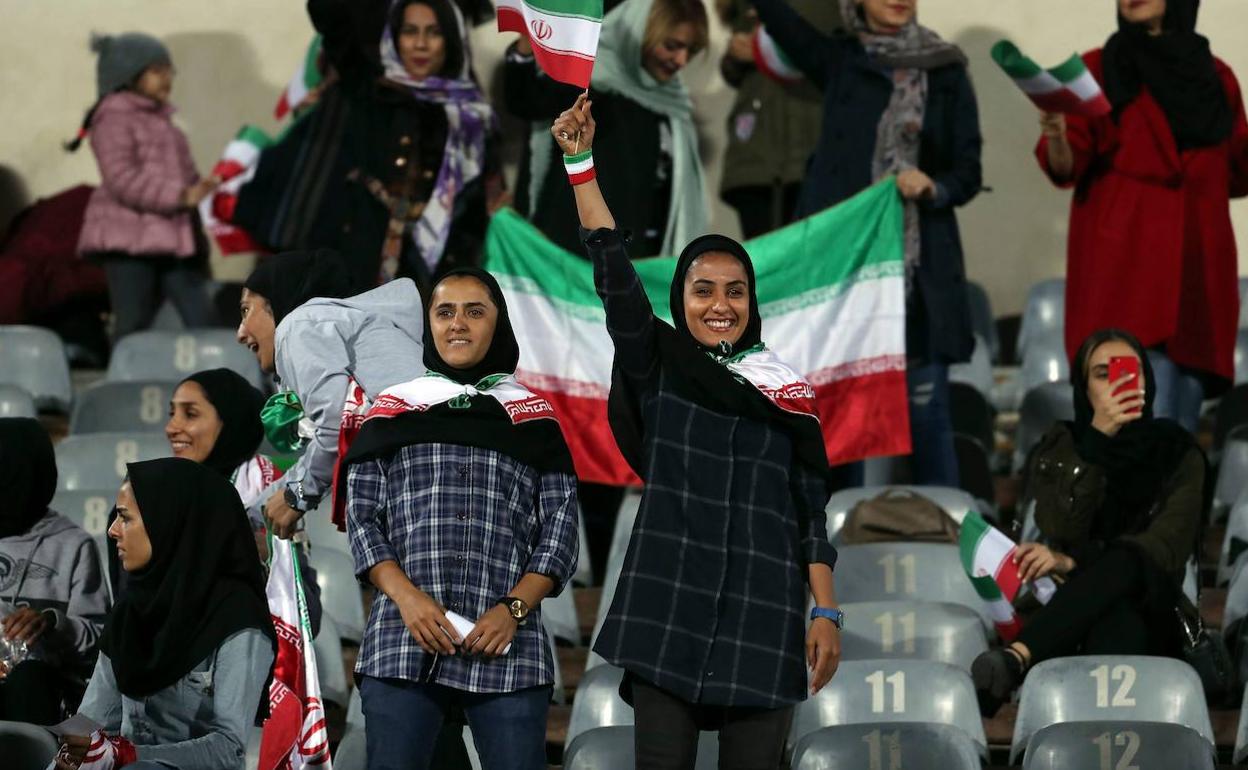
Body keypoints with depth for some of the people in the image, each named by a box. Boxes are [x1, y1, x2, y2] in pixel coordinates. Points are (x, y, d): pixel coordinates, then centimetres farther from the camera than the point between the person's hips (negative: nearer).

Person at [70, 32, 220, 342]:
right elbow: (122, 180, -18)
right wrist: (181, 195, -23)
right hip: (129, 237, -8)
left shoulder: (160, 119, 21)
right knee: (133, 322, -7)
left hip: (172, 236, 8)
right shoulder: (114, 118, -7)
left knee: (202, 320, -1)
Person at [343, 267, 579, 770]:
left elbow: (560, 529, 8)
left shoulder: (532, 418, 14)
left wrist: (513, 608, -8)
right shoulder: (393, 412, 15)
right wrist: (407, 597, -9)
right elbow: (361, 517, 8)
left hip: (506, 647, 0)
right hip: (402, 643, 0)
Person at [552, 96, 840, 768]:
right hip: (669, 603, -1)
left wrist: (826, 613, 3)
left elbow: (811, 511, 11)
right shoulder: (656, 365, 9)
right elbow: (613, 272, -2)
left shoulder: (788, 391, 12)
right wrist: (580, 162, -8)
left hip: (762, 611, 1)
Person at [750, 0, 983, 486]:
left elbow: (968, 172, 8)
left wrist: (933, 187, -13)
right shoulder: (838, 60, 7)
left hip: (920, 266, 0)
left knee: (925, 404, -1)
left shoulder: (946, 72, 8)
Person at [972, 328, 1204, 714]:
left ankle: (1016, 658, -57)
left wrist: (1072, 564, -20)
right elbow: (1062, 532, -7)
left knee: (1125, 561, -36)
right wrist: (1096, 441, -16)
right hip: (1066, 604, 1)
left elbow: (1168, 546, -5)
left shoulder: (1177, 453, 9)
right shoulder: (1057, 450, 11)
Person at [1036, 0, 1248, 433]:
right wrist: (1057, 137, -25)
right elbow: (1067, 169, -3)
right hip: (1127, 264, -4)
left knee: (1182, 430, 1)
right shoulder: (1100, 69, 6)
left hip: (1197, 267, 4)